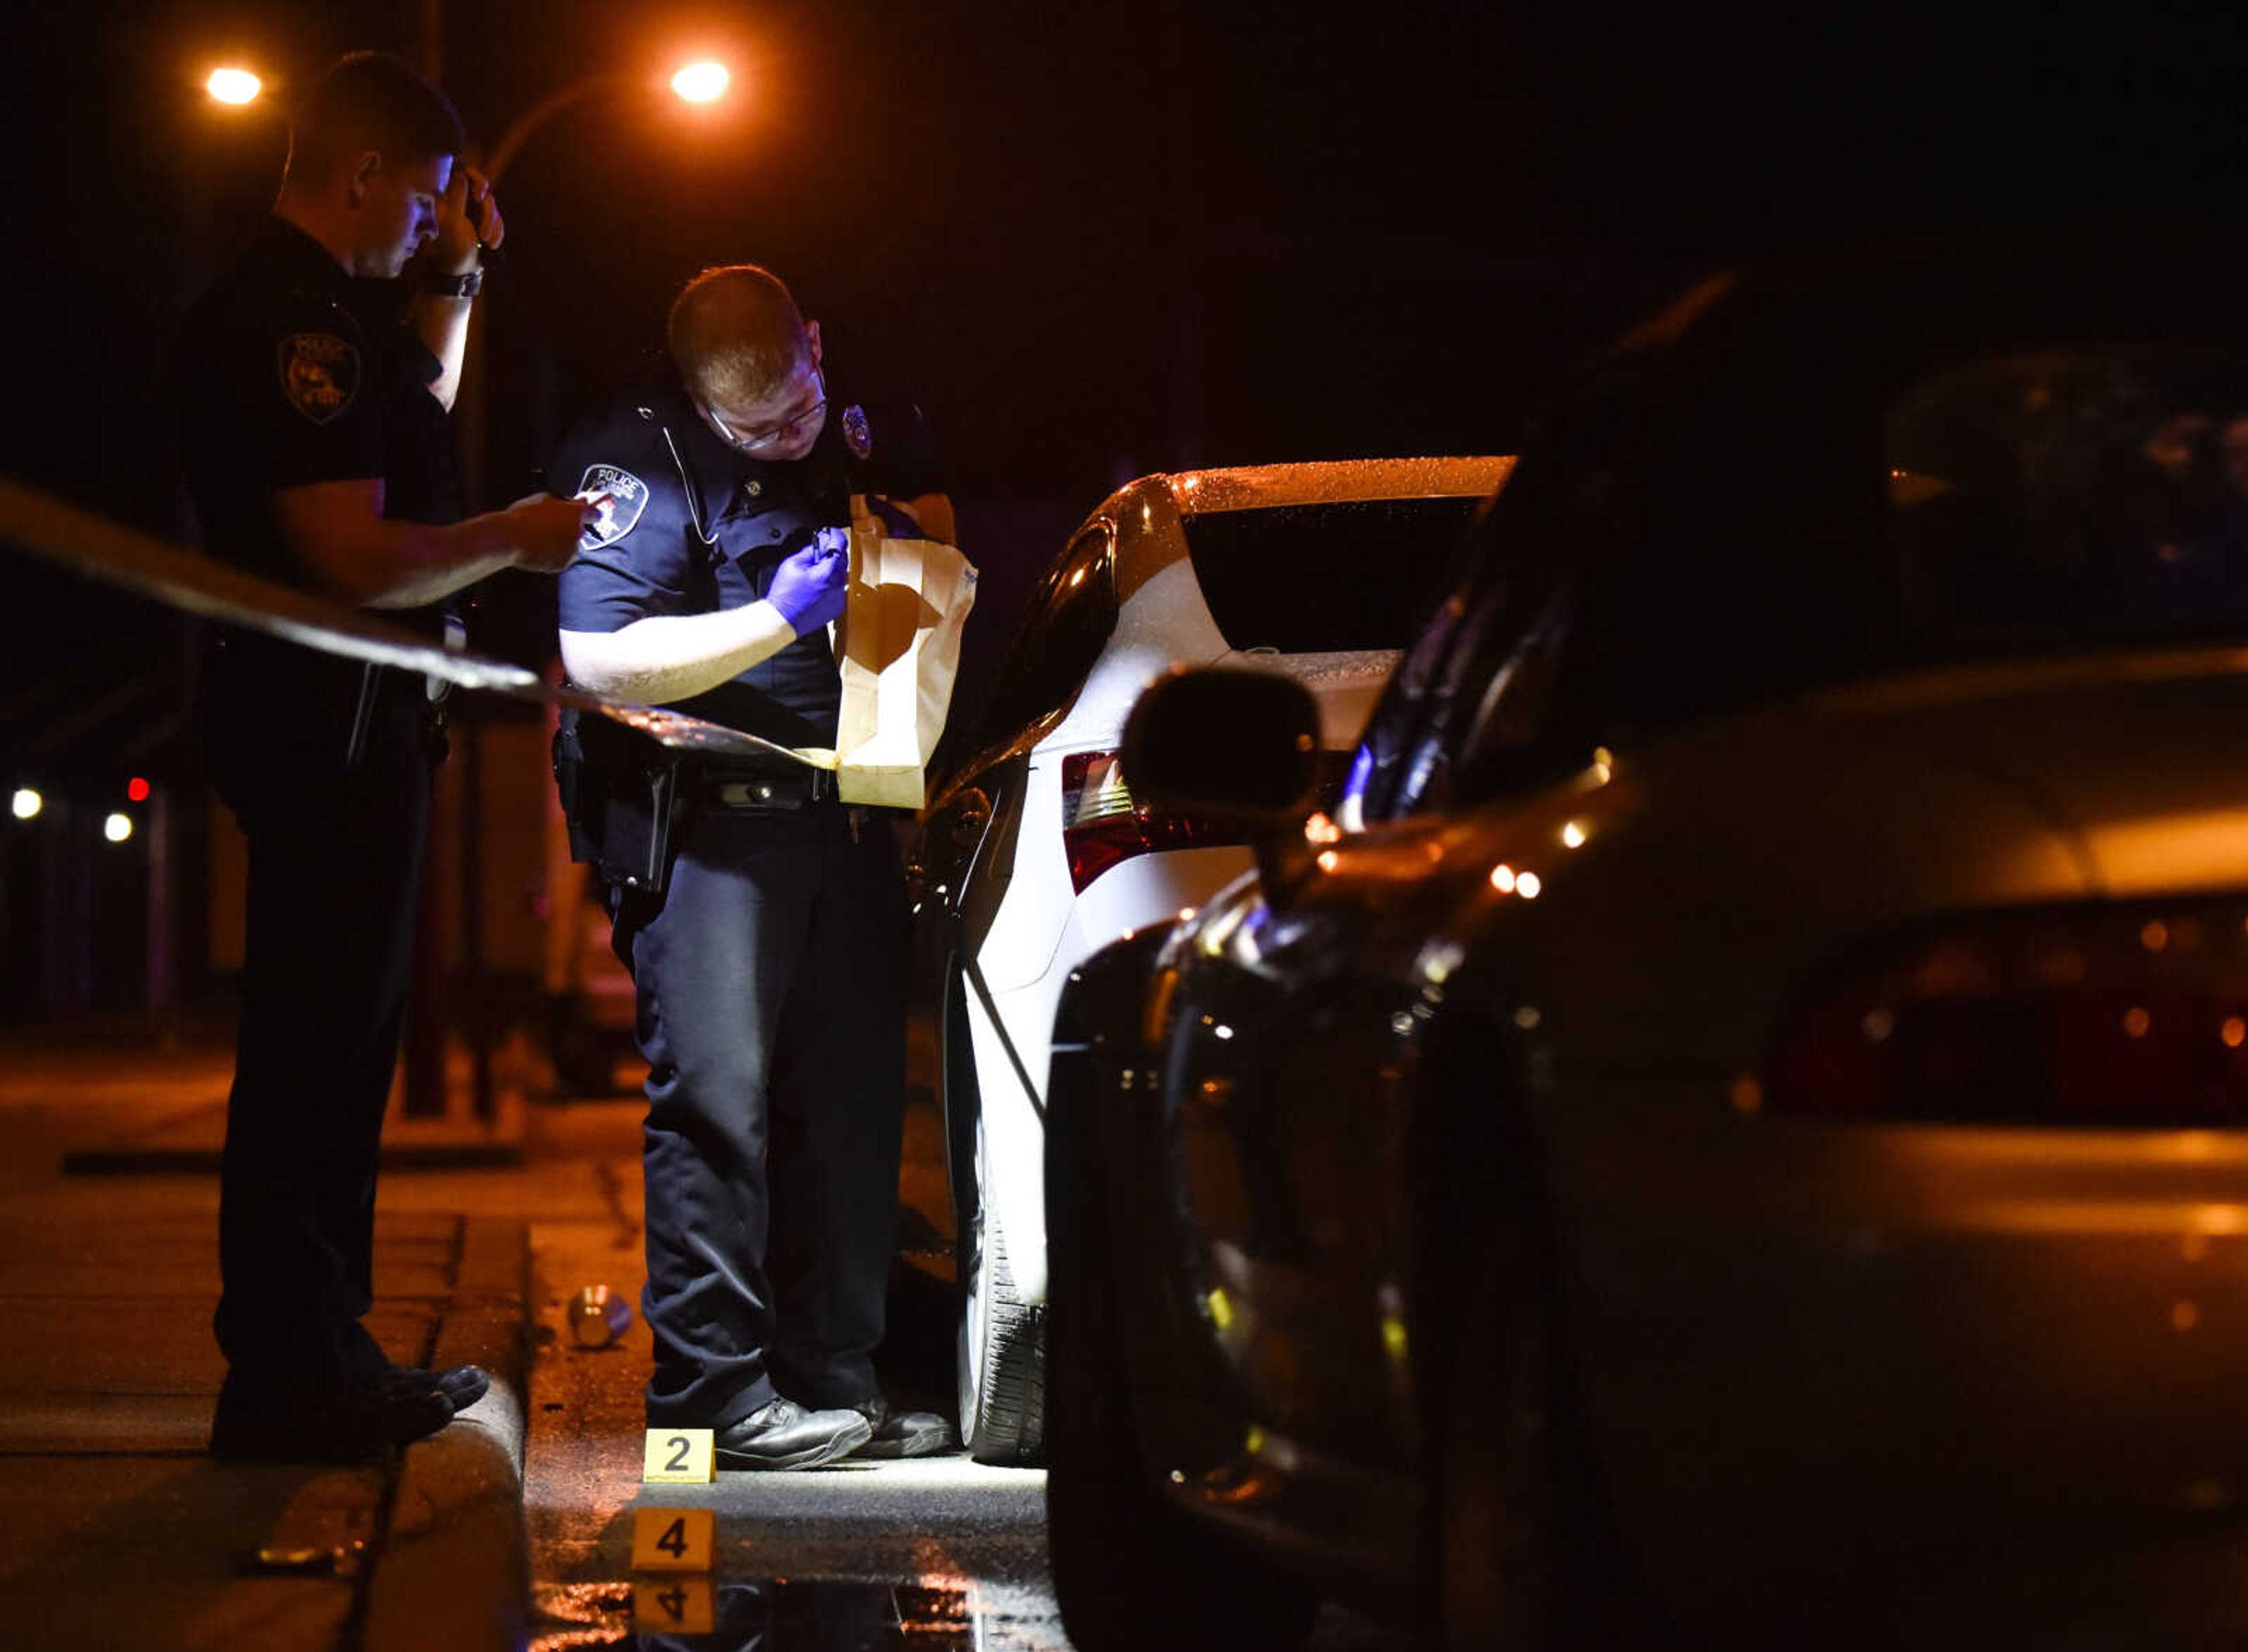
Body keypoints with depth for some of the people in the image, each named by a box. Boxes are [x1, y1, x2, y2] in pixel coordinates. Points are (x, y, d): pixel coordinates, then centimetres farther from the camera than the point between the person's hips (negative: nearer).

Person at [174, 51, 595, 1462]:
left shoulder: (319, 311, 14)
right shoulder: (293, 325, -19)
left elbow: (421, 407, 34)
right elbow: (356, 561, -26)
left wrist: (456, 281, 20)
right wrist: (515, 539, -13)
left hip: (346, 722, 11)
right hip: (326, 724, -11)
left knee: (340, 1034, 16)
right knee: (317, 1041, -7)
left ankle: (312, 1348, 25)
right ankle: (288, 1378, -3)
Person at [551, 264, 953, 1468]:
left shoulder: (862, 433, 12)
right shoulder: (644, 461, -10)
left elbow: (942, 544, 28)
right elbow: (598, 659, -17)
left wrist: (904, 514, 3)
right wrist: (779, 617, -22)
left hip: (847, 816, 7)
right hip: (710, 818, -7)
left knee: (851, 1100, 7)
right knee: (715, 1097, -10)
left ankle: (835, 1378, 15)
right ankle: (716, 1389, -7)